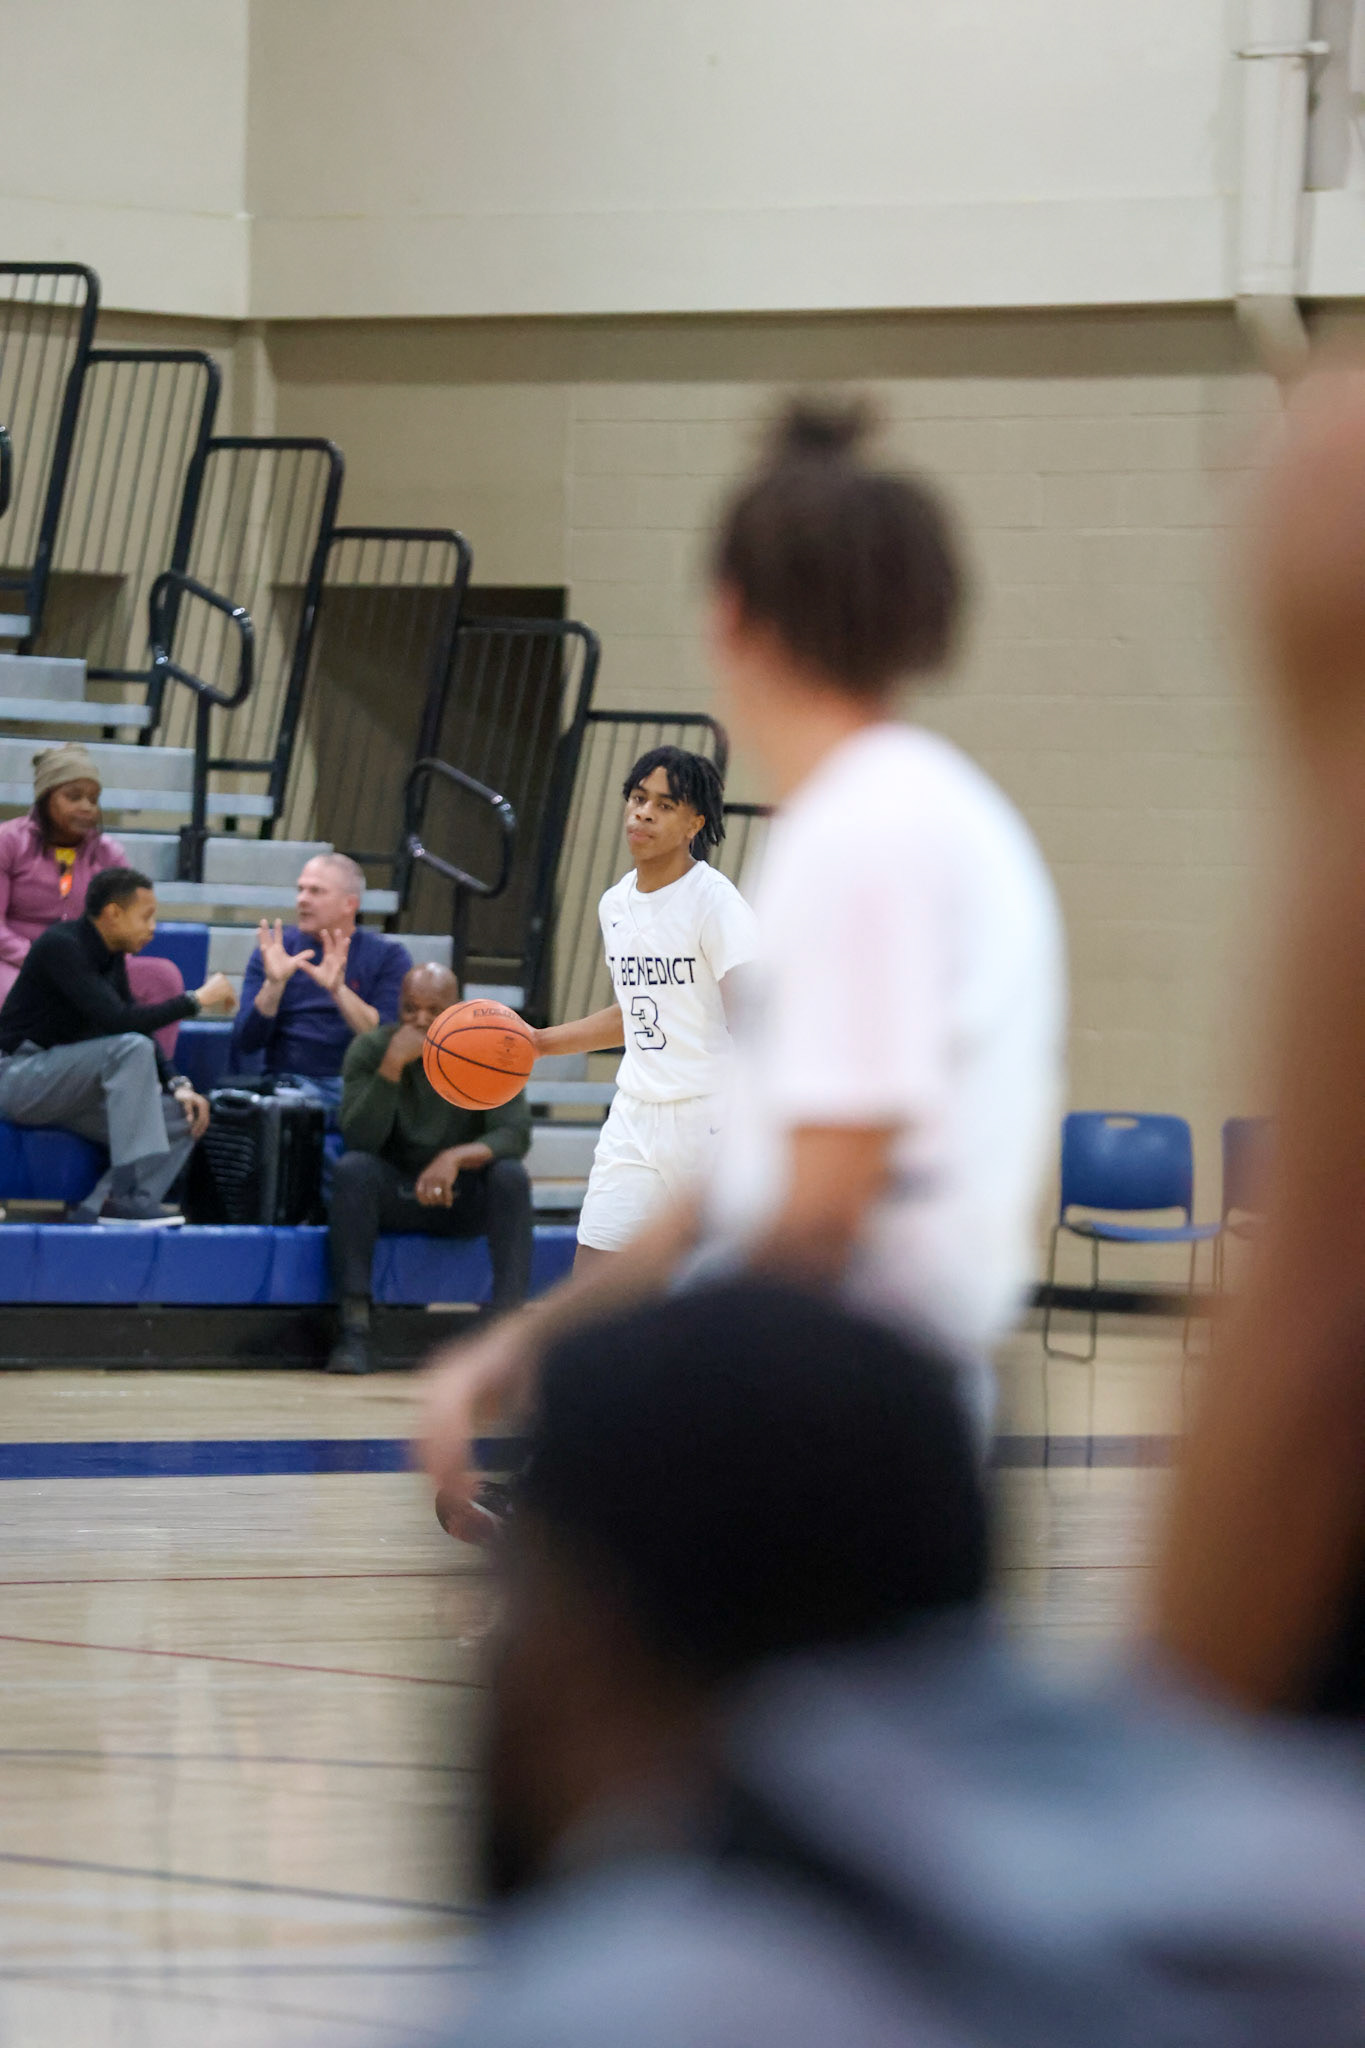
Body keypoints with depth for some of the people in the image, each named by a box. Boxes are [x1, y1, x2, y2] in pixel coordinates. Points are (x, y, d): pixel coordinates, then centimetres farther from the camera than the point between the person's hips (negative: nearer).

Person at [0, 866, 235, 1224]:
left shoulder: (111, 955, 9)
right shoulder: (61, 946, -18)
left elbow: (138, 1026, 16)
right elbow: (117, 1021, -28)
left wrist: (177, 1084, 0)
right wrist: (197, 1000, -21)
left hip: (69, 1083, 9)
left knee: (183, 1119, -7)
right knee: (131, 1049, -31)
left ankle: (95, 1210, -17)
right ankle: (129, 1194, -34)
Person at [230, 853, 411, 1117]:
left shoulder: (388, 955, 7)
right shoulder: (276, 949, 10)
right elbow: (245, 1045, 2)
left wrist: (339, 990, -21)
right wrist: (274, 983, -14)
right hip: (290, 1082, 0)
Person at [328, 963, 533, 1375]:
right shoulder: (369, 1050, -8)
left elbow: (516, 1135, -19)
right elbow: (359, 1139, -20)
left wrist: (457, 1157, -38)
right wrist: (392, 1066, -31)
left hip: (465, 1197, 0)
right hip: (393, 1195, 0)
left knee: (510, 1174, -30)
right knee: (351, 1168, -30)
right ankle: (355, 1332, -34)